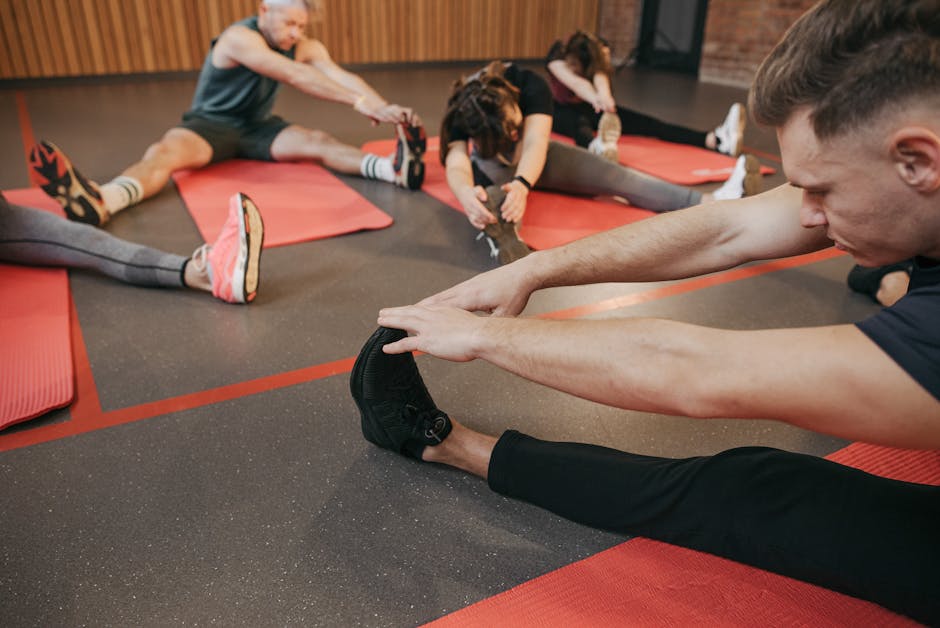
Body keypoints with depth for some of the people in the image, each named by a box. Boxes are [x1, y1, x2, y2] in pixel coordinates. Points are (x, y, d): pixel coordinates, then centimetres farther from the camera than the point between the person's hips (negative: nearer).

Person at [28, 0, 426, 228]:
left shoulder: (306, 48, -5)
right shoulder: (240, 38, -23)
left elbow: (342, 77, -20)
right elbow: (295, 77, -36)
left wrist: (385, 108, -38)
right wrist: (359, 102, -42)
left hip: (257, 127, 5)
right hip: (210, 123, -4)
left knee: (318, 142, -21)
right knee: (165, 151, -33)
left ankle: (393, 168, -42)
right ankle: (99, 202, -61)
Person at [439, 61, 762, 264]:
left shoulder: (528, 84, -33)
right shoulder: (461, 115, -35)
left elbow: (534, 142, -49)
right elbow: (457, 164, -53)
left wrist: (521, 183, -72)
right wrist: (468, 196, -78)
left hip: (534, 158, 2)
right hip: (492, 164, -1)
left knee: (611, 173, -22)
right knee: (484, 176, -41)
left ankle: (709, 203, -39)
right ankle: (504, 240, -74)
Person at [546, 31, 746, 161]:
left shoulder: (598, 54, -17)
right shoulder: (557, 55, -24)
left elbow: (600, 76, -40)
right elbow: (575, 82, -43)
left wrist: (603, 97, -64)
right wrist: (597, 100, -63)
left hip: (590, 106, 3)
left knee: (644, 122, -17)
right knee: (580, 124, -40)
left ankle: (716, 140, -34)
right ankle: (598, 147, -77)